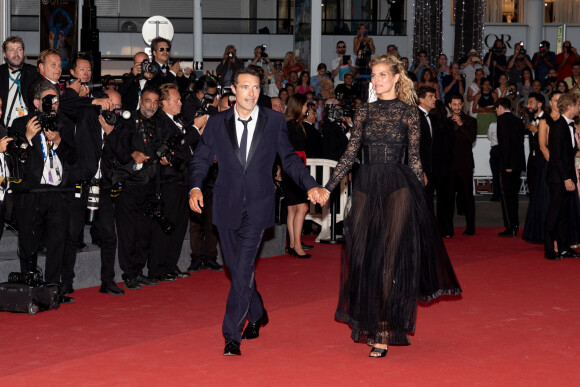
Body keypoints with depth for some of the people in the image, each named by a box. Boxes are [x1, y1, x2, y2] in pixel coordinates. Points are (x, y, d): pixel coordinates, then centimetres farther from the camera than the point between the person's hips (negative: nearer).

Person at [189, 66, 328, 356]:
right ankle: (256, 314, 38)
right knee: (237, 268, 12)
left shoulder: (274, 121, 1)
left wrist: (311, 185, -6)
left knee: (243, 270, -12)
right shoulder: (217, 123, 4)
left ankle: (232, 335, -6)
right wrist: (195, 187, -10)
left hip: (258, 206, -2)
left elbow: (289, 158, 7)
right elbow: (200, 159, 8)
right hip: (227, 206, 2)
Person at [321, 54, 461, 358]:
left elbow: (414, 157, 2)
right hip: (367, 187, 4)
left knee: (391, 259, -5)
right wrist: (327, 187, 2)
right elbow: (351, 153, 9)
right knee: (365, 258, 4)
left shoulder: (408, 111, 1)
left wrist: (421, 193, -2)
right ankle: (369, 325, 19)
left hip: (398, 188, -4)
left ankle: (385, 334, -2)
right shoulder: (364, 112, 10)